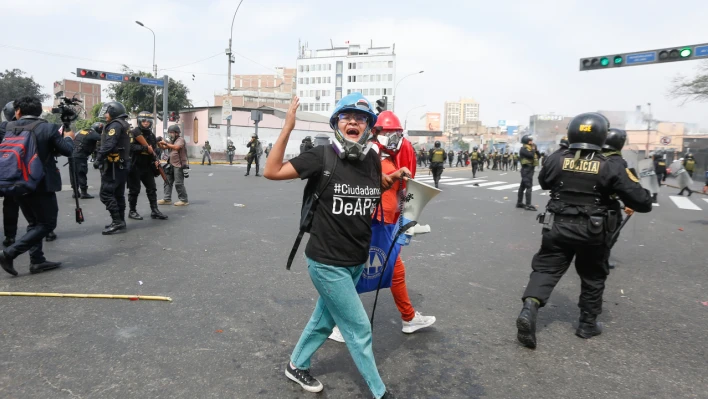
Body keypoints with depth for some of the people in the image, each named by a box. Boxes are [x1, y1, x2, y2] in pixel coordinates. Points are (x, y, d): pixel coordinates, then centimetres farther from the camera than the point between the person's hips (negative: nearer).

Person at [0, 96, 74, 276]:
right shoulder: (48, 128, -9)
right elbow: (67, 150, -9)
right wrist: (68, 137, 11)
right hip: (41, 184, -6)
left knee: (34, 222, 15)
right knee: (47, 223, 3)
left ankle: (37, 261, 13)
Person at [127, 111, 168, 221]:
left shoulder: (152, 135, 12)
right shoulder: (133, 133, -8)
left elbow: (154, 150, 19)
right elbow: (130, 147, -22)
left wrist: (156, 160, 2)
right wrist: (144, 148, -29)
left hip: (147, 167, 6)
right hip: (135, 166, -6)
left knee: (152, 188, 4)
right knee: (134, 190, 1)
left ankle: (154, 211, 9)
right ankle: (132, 211, 12)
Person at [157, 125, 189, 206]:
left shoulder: (180, 140, -9)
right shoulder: (172, 141, 18)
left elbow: (176, 147, -28)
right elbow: (164, 147, 11)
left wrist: (166, 143, -28)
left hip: (179, 165, -9)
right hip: (172, 165, 9)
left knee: (178, 183, -7)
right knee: (168, 182, 10)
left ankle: (184, 200, 1)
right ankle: (167, 199, 16)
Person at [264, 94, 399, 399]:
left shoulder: (372, 159, -1)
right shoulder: (323, 156, -16)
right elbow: (272, 171, -14)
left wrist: (395, 177, 1)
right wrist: (287, 128, -19)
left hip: (357, 261, 6)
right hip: (327, 263, -6)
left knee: (324, 319, 24)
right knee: (359, 329, 5)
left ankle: (296, 366, 49)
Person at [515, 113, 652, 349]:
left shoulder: (556, 159, -6)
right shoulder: (610, 168, -11)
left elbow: (543, 182, 15)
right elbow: (642, 202, -8)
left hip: (557, 226, 1)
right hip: (591, 231, -1)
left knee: (546, 268, 6)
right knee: (593, 277, 18)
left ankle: (529, 308, -18)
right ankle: (588, 324, 27)